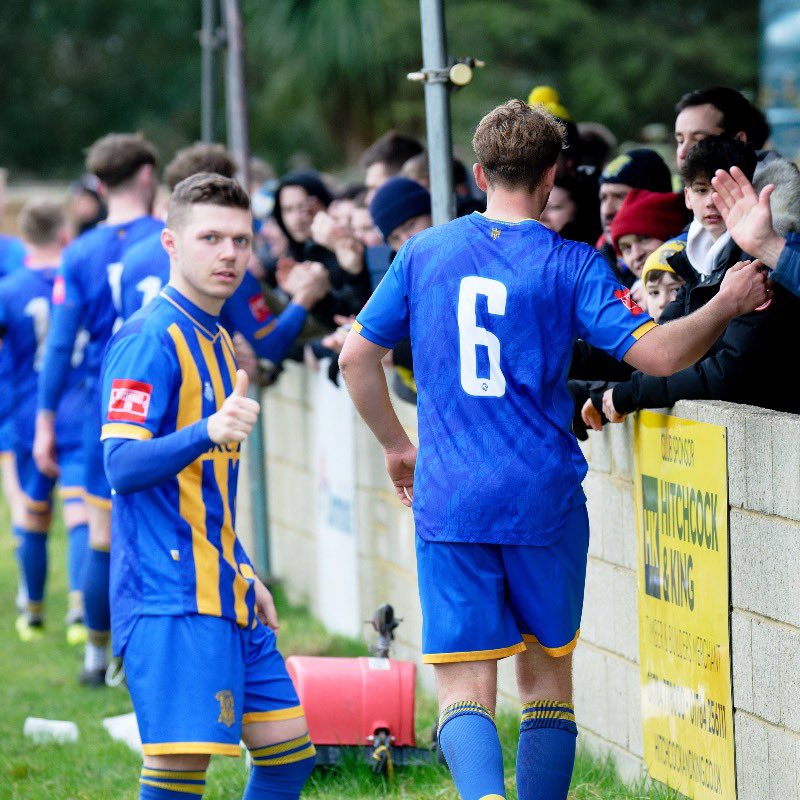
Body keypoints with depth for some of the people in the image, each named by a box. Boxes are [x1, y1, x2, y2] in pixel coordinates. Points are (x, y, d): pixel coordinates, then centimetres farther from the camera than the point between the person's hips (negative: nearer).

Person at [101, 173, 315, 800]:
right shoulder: (151, 337, -11)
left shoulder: (217, 341, 19)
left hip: (222, 590, 10)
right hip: (171, 595, -10)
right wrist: (208, 432, -36)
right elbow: (121, 465, -21)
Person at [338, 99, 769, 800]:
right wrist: (728, 303, 5)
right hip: (544, 502, -1)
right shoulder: (570, 265, -4)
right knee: (547, 678, 15)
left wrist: (398, 446, 24)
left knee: (465, 691, -2)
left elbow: (357, 357, 11)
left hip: (449, 502, 1)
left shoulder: (424, 253, 5)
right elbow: (659, 353, -12)